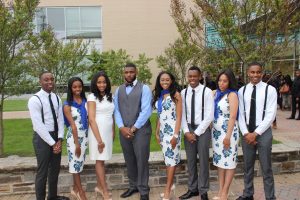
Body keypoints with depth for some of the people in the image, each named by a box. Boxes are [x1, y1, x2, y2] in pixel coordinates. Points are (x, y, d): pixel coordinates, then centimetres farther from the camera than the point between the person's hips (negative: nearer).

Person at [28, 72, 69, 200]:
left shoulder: (57, 98, 5)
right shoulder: (35, 100, -15)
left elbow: (60, 120, 2)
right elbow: (38, 125, -19)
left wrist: (59, 140, -9)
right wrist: (52, 143, -18)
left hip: (56, 136, 7)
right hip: (42, 138, -7)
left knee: (55, 169, 17)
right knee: (42, 171, 3)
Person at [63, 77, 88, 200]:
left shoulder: (85, 101, 2)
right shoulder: (67, 105, -11)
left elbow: (88, 119, 6)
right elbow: (72, 125, -13)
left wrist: (86, 137, 4)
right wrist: (77, 143, -13)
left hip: (85, 135, 5)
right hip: (74, 137, -5)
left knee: (80, 162, 14)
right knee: (75, 163, 5)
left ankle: (75, 189, 30)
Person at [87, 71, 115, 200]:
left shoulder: (110, 96, 8)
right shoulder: (92, 97, -8)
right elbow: (91, 119, -13)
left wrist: (113, 132, 9)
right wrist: (99, 139, -16)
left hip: (108, 132, 5)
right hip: (97, 132, -5)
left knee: (102, 160, 10)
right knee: (100, 160, 3)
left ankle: (99, 186, 24)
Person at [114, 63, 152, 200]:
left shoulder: (144, 88, -5)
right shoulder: (118, 90, 10)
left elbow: (146, 111, -12)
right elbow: (116, 110, 5)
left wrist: (133, 128, -13)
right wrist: (122, 127, -9)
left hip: (141, 130, -4)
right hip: (124, 130, 4)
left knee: (141, 160, 3)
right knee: (129, 160, 15)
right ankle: (133, 186, 33)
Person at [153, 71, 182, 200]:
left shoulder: (176, 95, -8)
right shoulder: (158, 95, 9)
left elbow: (179, 117, -11)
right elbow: (159, 116, 13)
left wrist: (175, 135, -16)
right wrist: (157, 132, 10)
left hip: (172, 131, -6)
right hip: (162, 131, 6)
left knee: (171, 159, -2)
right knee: (167, 159, 13)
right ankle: (170, 185, 27)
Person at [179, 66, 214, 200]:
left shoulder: (207, 92, -9)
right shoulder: (183, 93, 3)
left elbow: (209, 116, -11)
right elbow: (182, 114, 4)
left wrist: (196, 133, -13)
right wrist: (186, 131, -8)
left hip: (202, 129, -4)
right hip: (188, 129, 4)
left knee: (203, 160, 6)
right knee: (190, 160, 12)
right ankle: (192, 189, 26)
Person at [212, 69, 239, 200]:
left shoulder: (232, 95, -10)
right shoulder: (216, 93, 8)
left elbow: (233, 117, -15)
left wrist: (228, 136, -18)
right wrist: (211, 129, 5)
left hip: (228, 131, -6)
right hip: (216, 131, 7)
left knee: (229, 162, 3)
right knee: (219, 161, 11)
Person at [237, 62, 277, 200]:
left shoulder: (270, 90, -6)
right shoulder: (242, 91, 4)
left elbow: (271, 115, -11)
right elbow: (240, 114, 3)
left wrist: (256, 133, -14)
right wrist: (246, 133, -8)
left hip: (263, 132, -3)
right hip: (247, 133, 3)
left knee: (266, 168, 6)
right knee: (247, 166, 15)